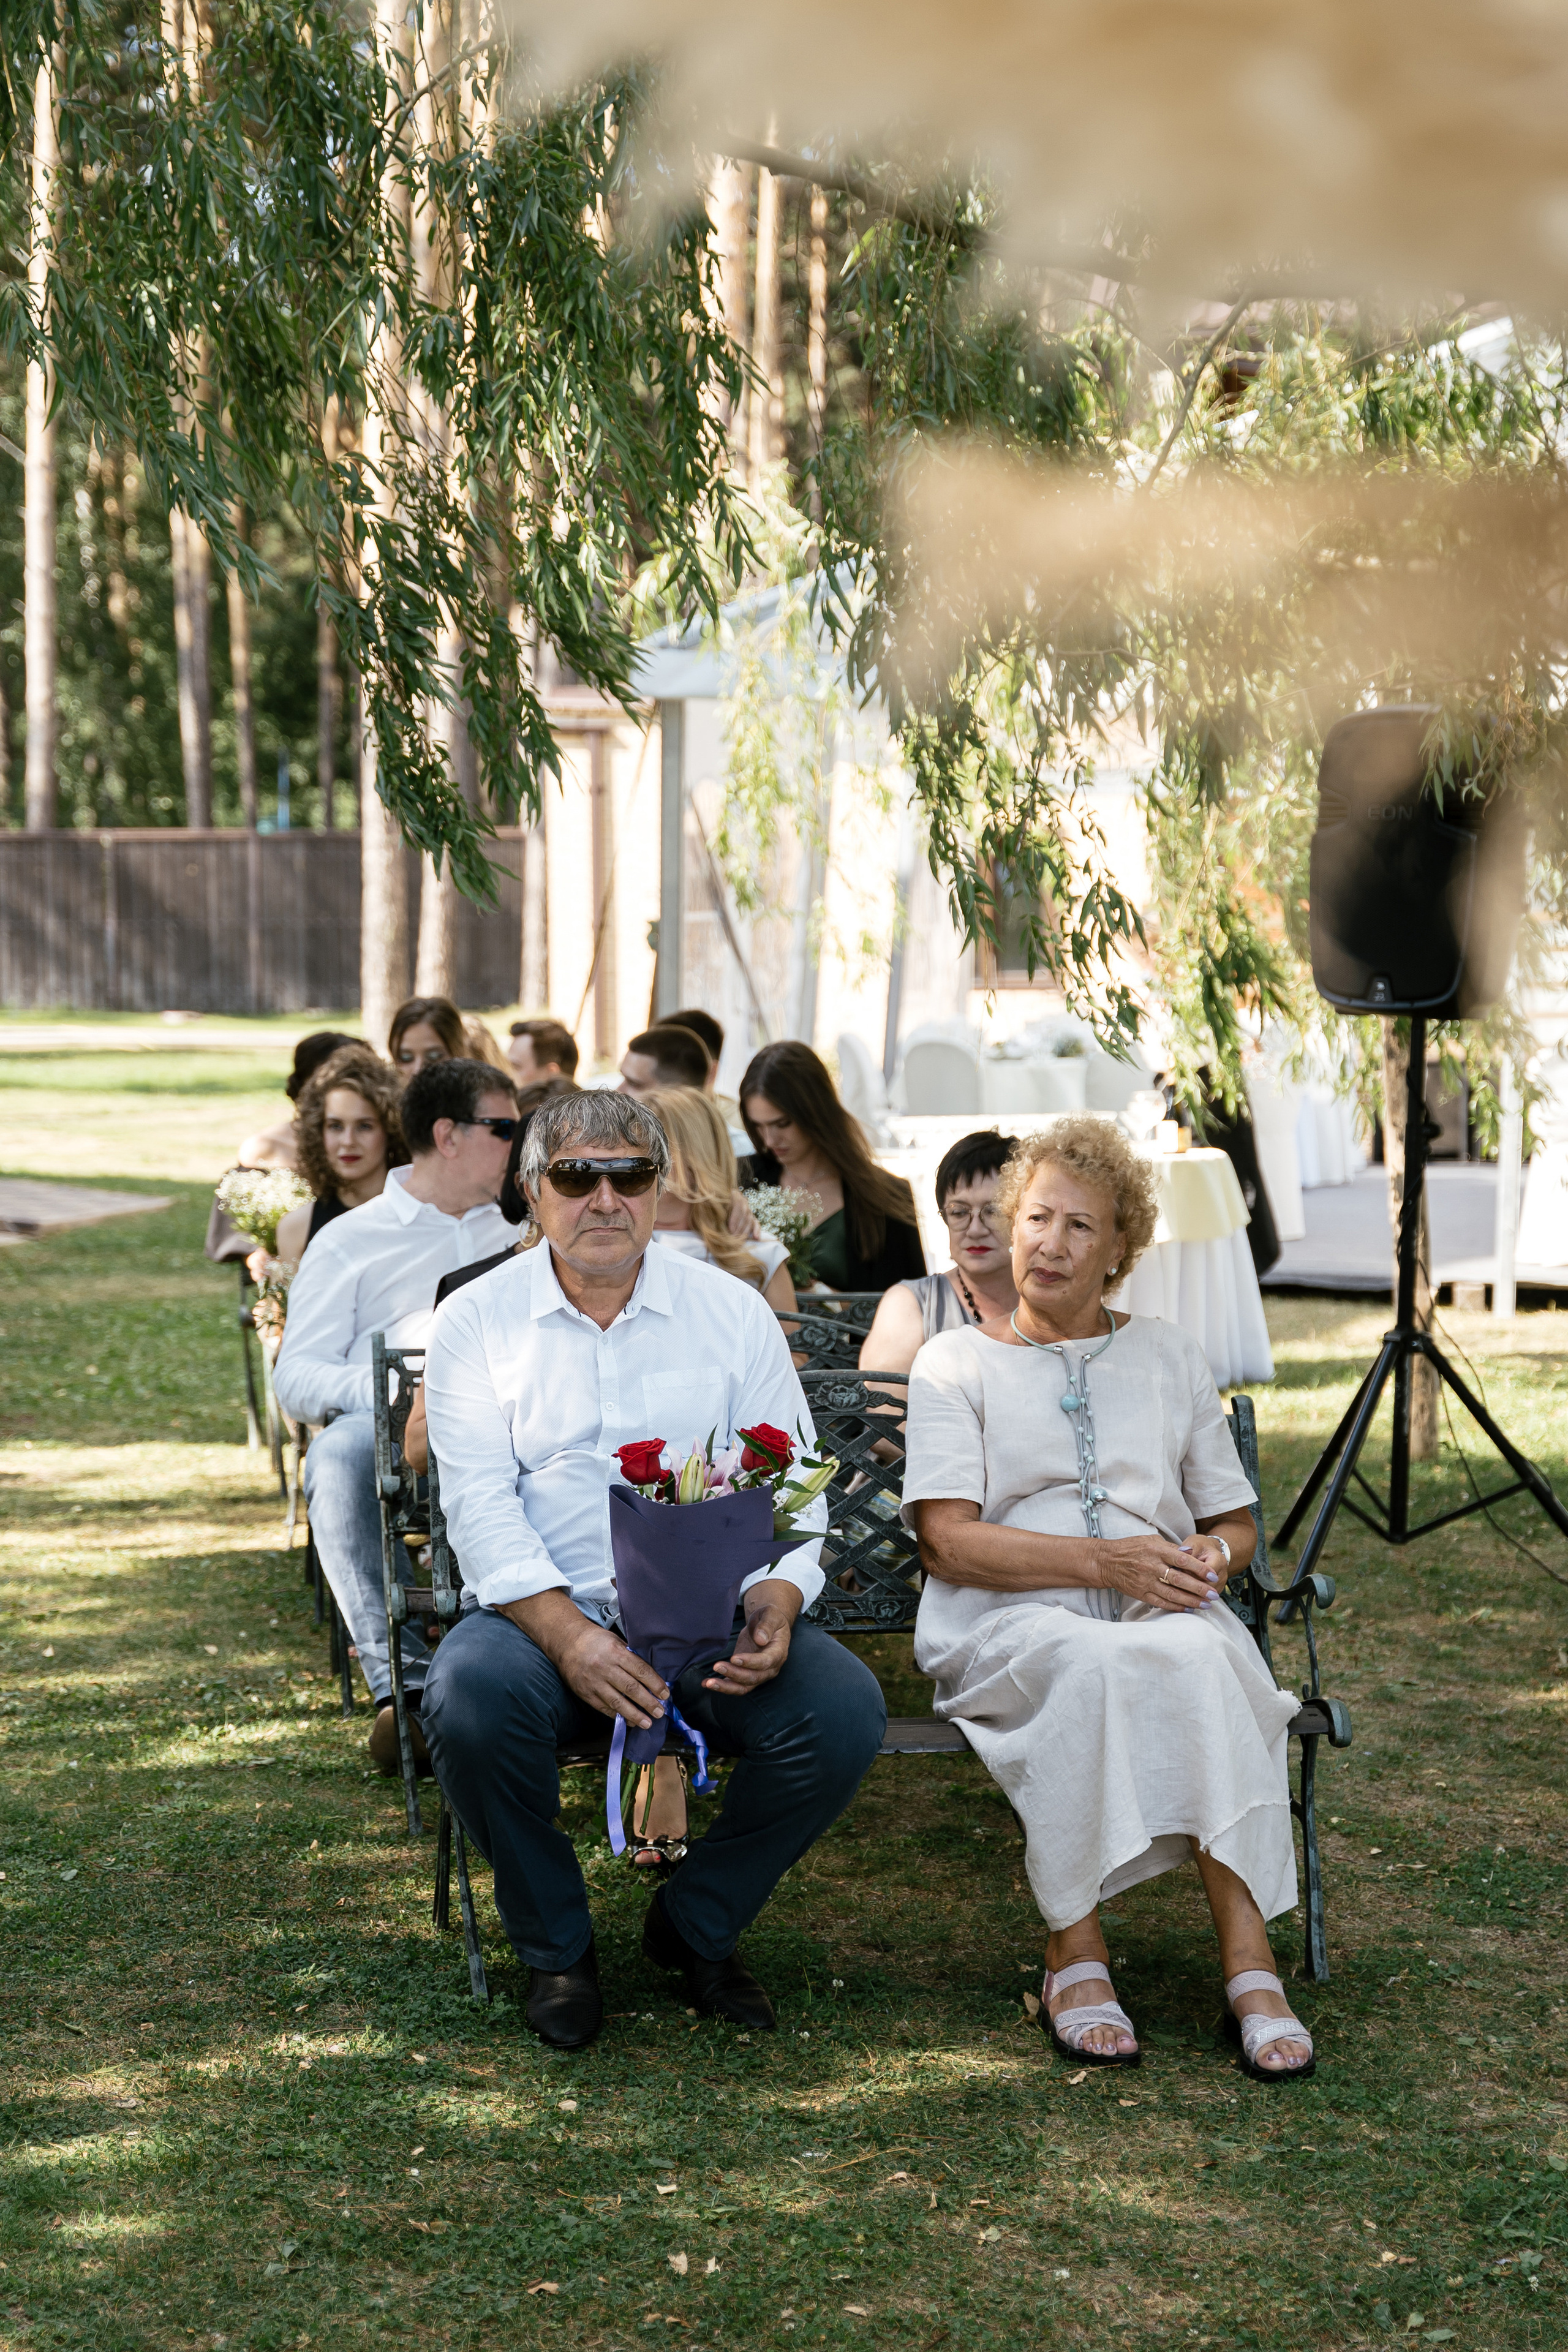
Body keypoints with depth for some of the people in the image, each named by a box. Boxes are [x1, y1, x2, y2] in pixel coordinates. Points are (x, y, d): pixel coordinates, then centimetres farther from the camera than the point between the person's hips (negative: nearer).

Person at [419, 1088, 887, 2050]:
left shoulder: (733, 1312, 10)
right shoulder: (477, 1320, 5)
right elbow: (480, 1503, -5)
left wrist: (775, 1600, -17)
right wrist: (570, 1636, -21)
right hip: (542, 1612, -1)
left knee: (845, 1709, -25)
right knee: (471, 1699, -33)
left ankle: (699, 1924, 3)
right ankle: (557, 1944, -5)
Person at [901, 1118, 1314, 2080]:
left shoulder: (1172, 1355, 23)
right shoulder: (957, 1362, 12)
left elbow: (1236, 1523, 24)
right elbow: (948, 1541, -2)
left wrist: (1211, 1555, -2)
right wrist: (1103, 1561, -15)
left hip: (1161, 1610, 2)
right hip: (1006, 1621, -2)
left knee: (1206, 1660, -35)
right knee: (1091, 1663, -38)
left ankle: (1250, 1963, -38)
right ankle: (1076, 1954, -30)